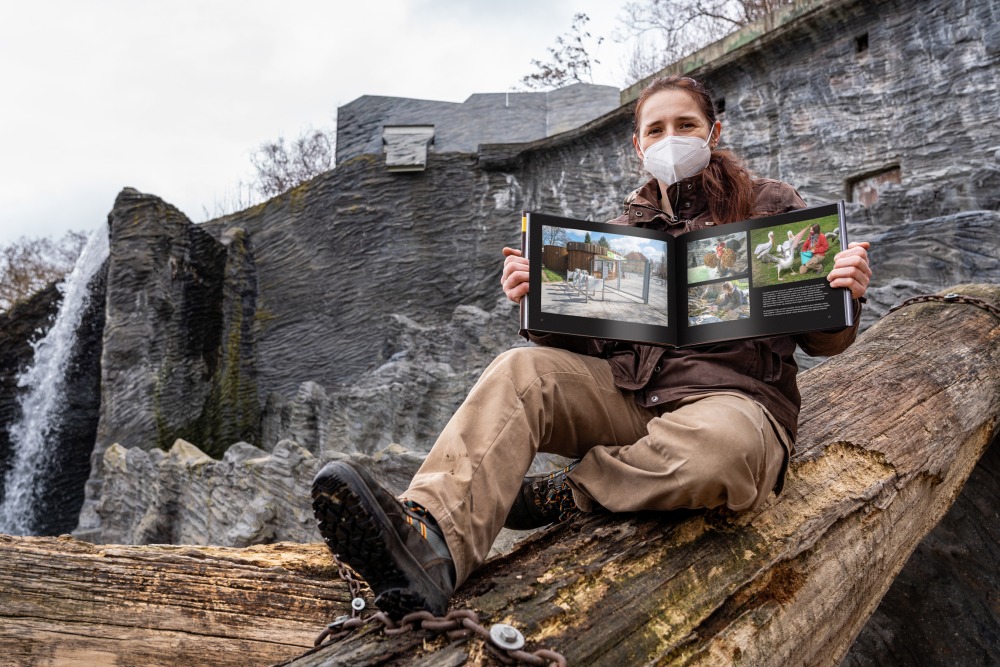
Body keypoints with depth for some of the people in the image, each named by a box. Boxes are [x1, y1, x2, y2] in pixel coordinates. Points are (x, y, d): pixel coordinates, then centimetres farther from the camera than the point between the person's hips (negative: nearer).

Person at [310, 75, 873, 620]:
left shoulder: (773, 205, 10)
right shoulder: (624, 228, 19)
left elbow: (822, 340, 7)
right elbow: (578, 342, 14)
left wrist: (845, 296, -17)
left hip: (735, 397, -2)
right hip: (629, 390, 3)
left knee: (718, 445, -39)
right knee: (521, 369, -23)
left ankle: (566, 493, -15)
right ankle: (432, 544, -45)